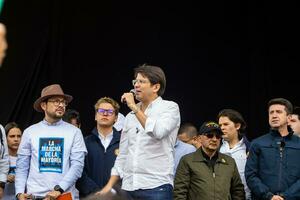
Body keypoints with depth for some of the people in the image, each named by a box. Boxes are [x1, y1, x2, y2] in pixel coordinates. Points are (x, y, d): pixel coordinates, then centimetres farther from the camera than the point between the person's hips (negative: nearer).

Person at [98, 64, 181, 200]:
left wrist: (135, 108, -12)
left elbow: (158, 132, -19)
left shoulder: (170, 107, 1)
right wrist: (109, 185, 11)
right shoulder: (130, 116, 16)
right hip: (128, 188, 5)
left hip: (156, 186, -5)